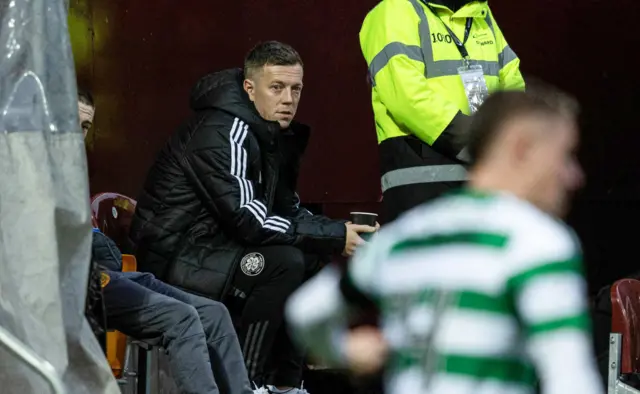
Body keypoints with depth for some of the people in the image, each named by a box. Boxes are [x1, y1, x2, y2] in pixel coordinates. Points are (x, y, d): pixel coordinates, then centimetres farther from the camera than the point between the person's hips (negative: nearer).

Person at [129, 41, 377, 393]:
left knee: (311, 257, 6)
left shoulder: (271, 133, 9)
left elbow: (287, 209, 13)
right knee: (283, 263, -25)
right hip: (175, 257, -10)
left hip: (212, 243, 10)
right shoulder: (221, 133, -21)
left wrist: (338, 232, -7)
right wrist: (334, 236, -23)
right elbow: (249, 221, -27)